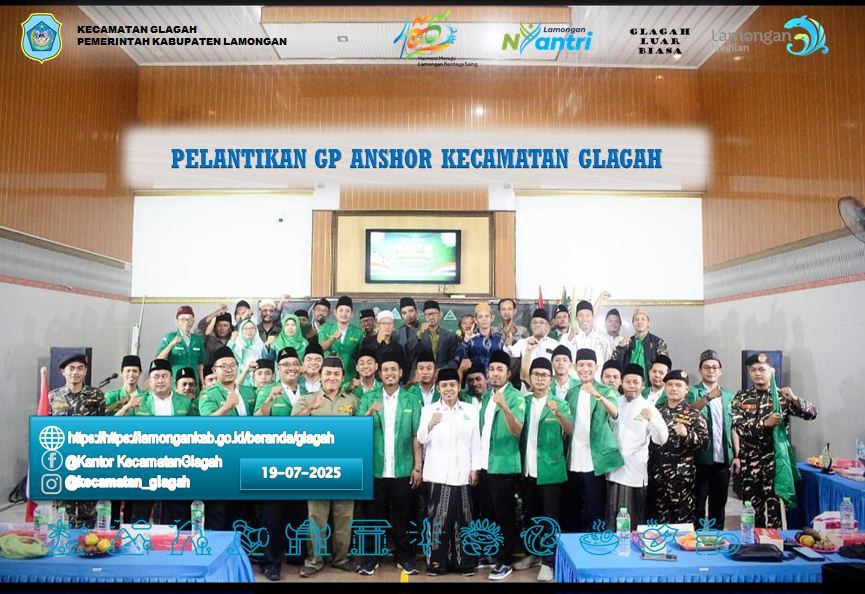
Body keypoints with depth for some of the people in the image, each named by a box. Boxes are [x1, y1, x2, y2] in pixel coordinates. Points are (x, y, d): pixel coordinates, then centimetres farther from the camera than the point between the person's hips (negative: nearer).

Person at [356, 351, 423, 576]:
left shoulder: (411, 400, 3)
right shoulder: (368, 398, 2)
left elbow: (416, 437, 1)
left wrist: (418, 467, -3)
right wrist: (369, 413, -24)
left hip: (403, 470, 0)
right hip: (375, 469, 0)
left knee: (402, 516, 10)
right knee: (373, 515, 10)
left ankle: (405, 556, 23)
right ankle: (371, 557, 22)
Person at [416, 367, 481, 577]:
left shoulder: (471, 410, 8)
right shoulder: (428, 410, 3)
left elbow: (476, 442, 8)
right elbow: (421, 439, -5)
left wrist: (475, 468, 2)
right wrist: (430, 424, -24)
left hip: (462, 474, 1)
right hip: (437, 474, -1)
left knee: (462, 519, 4)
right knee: (437, 519, 0)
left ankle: (463, 561, 15)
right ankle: (436, 561, 10)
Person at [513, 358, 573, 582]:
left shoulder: (560, 404, -5)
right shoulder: (524, 402, 7)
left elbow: (570, 431, -19)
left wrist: (558, 413, -36)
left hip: (550, 469, -4)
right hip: (527, 469, 4)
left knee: (550, 517, 2)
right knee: (529, 515, 16)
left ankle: (548, 562, 10)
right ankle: (533, 554, 31)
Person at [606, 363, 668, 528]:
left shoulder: (649, 408, -5)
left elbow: (661, 439, -15)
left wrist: (651, 419, -32)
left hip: (635, 472, -3)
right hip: (613, 468, 3)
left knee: (634, 519, 2)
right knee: (612, 518, 8)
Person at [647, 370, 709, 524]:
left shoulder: (693, 415, -2)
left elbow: (705, 440, -9)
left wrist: (687, 434, -25)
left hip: (682, 475, -4)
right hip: (657, 473, 4)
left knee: (683, 520, 1)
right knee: (658, 519, 10)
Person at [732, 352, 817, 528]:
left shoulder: (782, 396, 0)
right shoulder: (741, 397, 3)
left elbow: (812, 413, -7)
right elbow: (738, 427, -6)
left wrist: (795, 399, -25)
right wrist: (765, 423, -20)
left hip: (775, 460, -2)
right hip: (749, 462, 2)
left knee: (775, 510, -2)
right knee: (752, 508, 11)